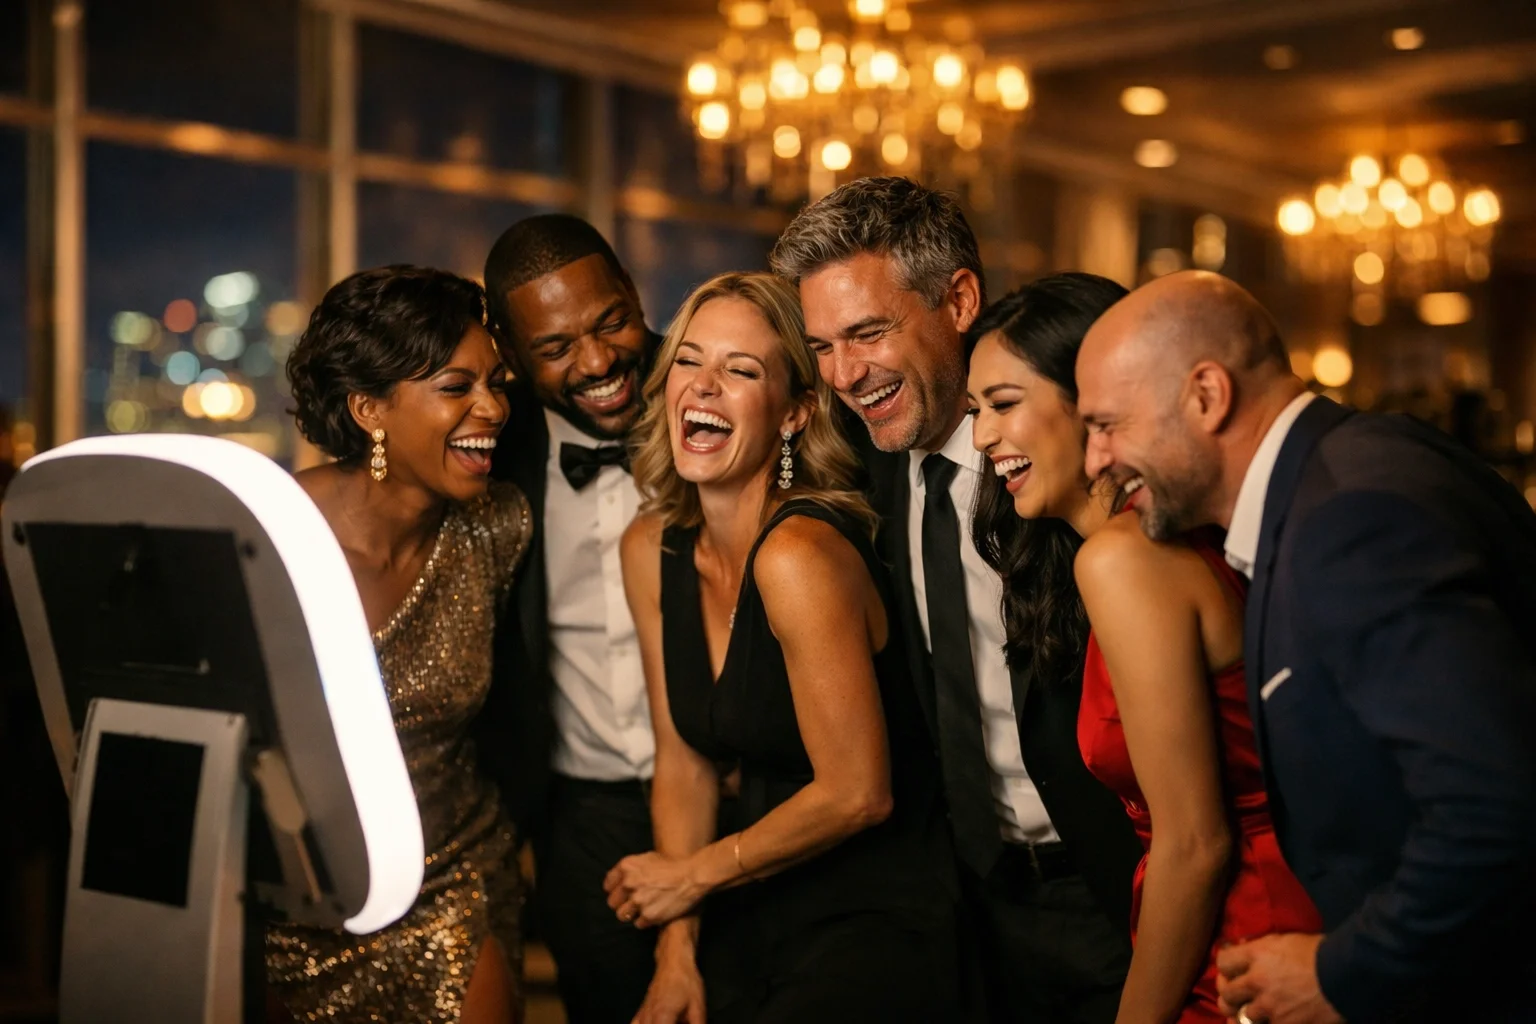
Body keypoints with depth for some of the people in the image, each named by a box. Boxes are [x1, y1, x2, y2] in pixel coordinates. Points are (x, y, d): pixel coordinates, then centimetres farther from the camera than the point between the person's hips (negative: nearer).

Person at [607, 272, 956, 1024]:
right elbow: (684, 763, 6)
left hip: (877, 926, -6)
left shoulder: (799, 556, -21)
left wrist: (693, 875, -5)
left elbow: (856, 793, -18)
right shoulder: (651, 549, 0)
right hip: (751, 925, 6)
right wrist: (676, 950, 1)